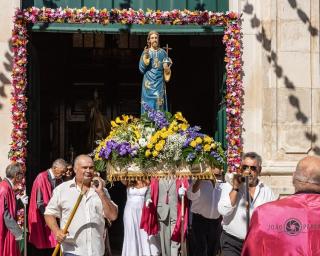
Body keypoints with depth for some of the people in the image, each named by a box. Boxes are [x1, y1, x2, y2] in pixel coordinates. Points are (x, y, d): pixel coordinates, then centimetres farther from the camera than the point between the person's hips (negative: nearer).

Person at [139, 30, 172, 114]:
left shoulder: (163, 53, 9)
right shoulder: (146, 52, 4)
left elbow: (167, 68, 14)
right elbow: (141, 69, -2)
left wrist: (167, 68, -9)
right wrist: (145, 58, -15)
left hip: (159, 83, 1)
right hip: (149, 84, -1)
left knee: (159, 104, -4)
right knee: (149, 104, -5)